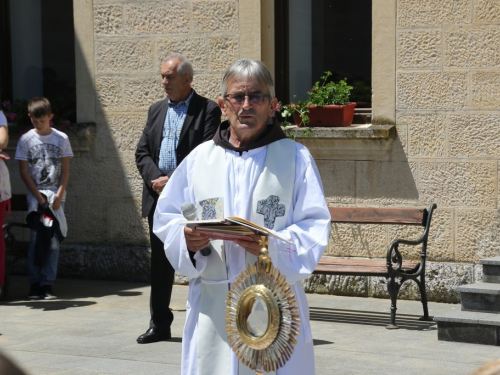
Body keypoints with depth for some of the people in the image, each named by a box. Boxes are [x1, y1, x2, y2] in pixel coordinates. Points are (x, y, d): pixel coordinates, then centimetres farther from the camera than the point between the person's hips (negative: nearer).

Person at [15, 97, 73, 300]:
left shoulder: (61, 139, 3)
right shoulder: (26, 140, 2)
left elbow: (65, 170, 3)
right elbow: (24, 171, 0)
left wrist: (59, 195, -8)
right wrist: (38, 196, -8)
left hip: (56, 197, 1)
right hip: (35, 196, -1)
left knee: (53, 240, -3)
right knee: (36, 239, -6)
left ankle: (47, 284, 0)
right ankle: (34, 284, -2)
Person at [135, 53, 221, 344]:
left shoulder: (208, 110, -3)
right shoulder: (156, 110, 16)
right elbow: (142, 152, 11)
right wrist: (156, 179, -7)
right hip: (159, 199, 5)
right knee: (160, 263, 9)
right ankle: (160, 324, 17)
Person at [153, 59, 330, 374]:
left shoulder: (296, 158, 4)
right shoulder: (199, 159, 11)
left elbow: (315, 229, -2)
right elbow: (166, 218, 11)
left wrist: (272, 245, -20)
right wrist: (186, 239, -11)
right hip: (212, 308, 2)